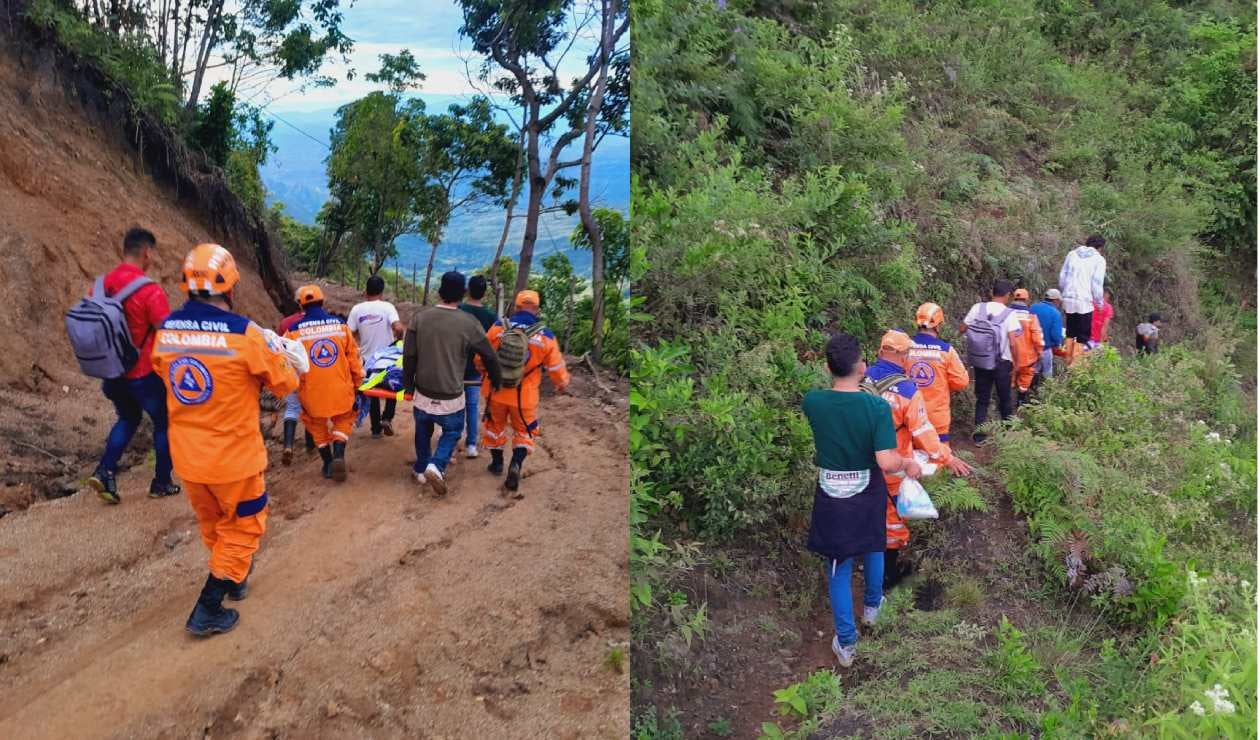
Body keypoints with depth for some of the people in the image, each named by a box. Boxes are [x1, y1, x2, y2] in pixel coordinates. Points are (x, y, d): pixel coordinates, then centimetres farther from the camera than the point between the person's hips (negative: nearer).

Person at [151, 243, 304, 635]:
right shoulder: (243, 332, -22)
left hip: (186, 455, 5)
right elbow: (286, 383, -12)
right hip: (233, 455, -5)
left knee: (212, 524, 26)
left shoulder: (166, 331, -6)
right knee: (242, 527, 14)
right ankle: (207, 610, 13)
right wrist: (284, 358, 9)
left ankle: (234, 576, 47)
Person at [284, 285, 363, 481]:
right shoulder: (340, 325, -3)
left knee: (318, 425, 20)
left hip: (312, 391, -1)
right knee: (343, 421, 20)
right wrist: (357, 382, 15)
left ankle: (328, 463, 25)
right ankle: (339, 455, -1)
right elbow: (353, 357, 2)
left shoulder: (294, 330, -7)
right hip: (340, 388, 1)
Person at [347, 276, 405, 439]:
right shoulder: (387, 306, -15)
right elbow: (399, 328, -27)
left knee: (372, 394, 15)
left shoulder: (357, 309, -8)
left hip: (368, 358, 2)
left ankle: (376, 429, 21)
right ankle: (387, 418, 4)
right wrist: (399, 337, -5)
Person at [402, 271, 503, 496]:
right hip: (451, 397, -2)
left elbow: (409, 356, -4)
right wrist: (495, 381, 16)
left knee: (423, 431, 26)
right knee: (452, 432, 19)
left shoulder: (420, 317, -7)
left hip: (423, 393, 2)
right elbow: (489, 356, -2)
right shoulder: (469, 323, -12)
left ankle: (421, 468, 37)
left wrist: (408, 385, 9)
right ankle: (436, 464, -3)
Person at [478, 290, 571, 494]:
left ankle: (497, 463, 38)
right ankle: (516, 464, -5)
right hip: (524, 396, -1)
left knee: (496, 425, 24)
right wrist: (562, 385, 19)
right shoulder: (546, 337, -13)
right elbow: (557, 368, -3)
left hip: (496, 391, 1)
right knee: (524, 432, 17)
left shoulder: (499, 327, -11)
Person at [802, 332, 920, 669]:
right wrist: (908, 464, -8)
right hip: (867, 494, 0)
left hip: (832, 496, 0)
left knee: (839, 567, 12)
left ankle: (846, 642, 18)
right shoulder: (877, 406, -23)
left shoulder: (812, 402, -17)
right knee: (873, 548, 29)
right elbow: (887, 462, -28)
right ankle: (872, 605, 52)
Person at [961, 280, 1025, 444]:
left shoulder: (978, 308, -6)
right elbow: (1013, 341, -19)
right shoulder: (1009, 314, -14)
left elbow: (962, 329, -1)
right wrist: (1016, 361, -6)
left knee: (982, 399, 11)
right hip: (1002, 363, -2)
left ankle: (979, 435, 5)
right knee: (1004, 398, 17)